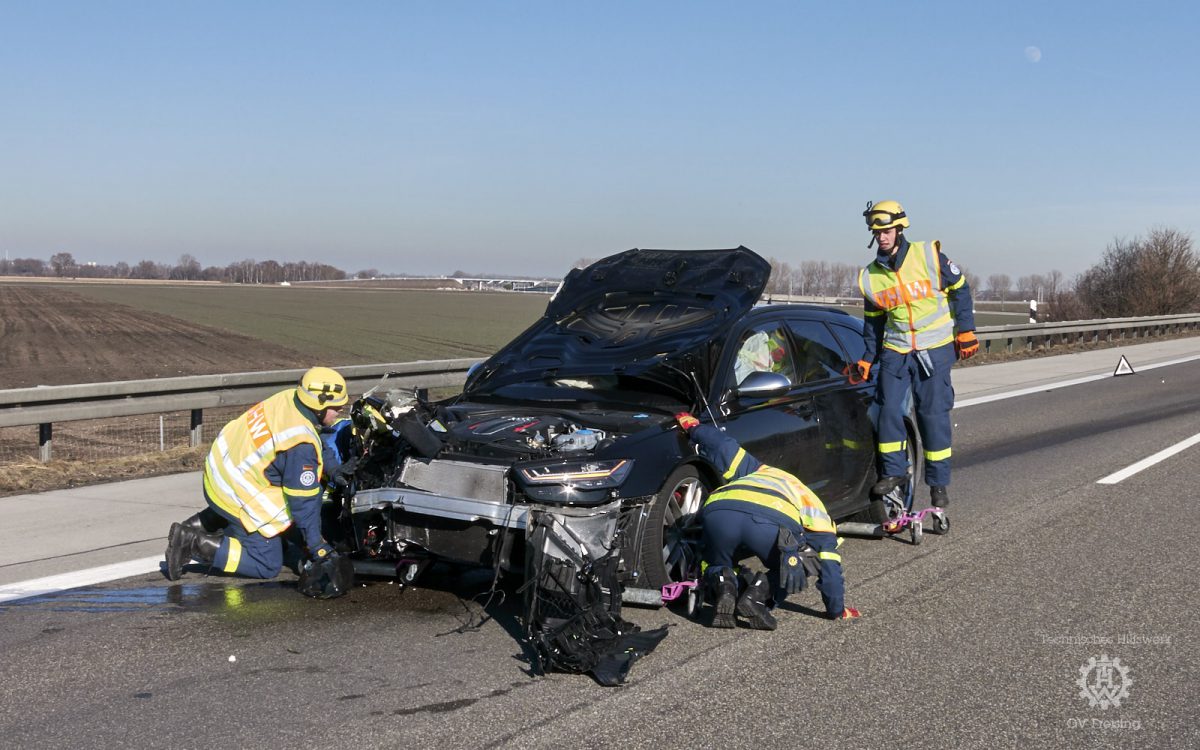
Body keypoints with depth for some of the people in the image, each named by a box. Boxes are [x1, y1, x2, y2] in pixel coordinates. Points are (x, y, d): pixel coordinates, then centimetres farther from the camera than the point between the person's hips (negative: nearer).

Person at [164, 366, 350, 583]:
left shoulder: (288, 397, -7)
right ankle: (197, 545, -6)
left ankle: (193, 527, 27)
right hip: (238, 496, -9)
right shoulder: (301, 445, -28)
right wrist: (317, 546, -11)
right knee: (268, 565, 0)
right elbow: (304, 500, -20)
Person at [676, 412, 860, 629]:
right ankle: (758, 594, -1)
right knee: (791, 568, 27)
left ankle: (722, 587, -3)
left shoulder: (759, 472, 44)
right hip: (773, 523, -3)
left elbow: (725, 447, 36)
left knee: (715, 566, 31)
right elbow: (830, 568, 33)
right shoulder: (816, 512, 35)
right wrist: (837, 611, 44)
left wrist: (693, 427, 51)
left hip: (717, 512, 3)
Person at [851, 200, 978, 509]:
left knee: (934, 415, -2)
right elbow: (873, 322, 12)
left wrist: (966, 331, -1)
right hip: (895, 351, 3)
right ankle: (893, 471, 11)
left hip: (935, 349, -3)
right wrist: (867, 360, 7)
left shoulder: (929, 256, -8)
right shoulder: (870, 276, 2)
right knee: (889, 411, -6)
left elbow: (960, 290, 2)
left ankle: (939, 482, 8)